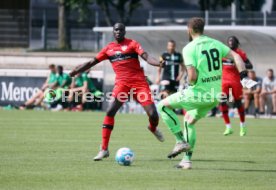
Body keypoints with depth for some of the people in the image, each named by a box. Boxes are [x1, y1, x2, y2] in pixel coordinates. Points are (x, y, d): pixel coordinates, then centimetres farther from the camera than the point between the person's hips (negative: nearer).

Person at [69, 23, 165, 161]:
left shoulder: (132, 44, 3)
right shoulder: (109, 48, 12)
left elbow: (146, 57, -11)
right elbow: (91, 63, 17)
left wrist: (158, 63, -30)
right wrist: (73, 72, 14)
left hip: (139, 82, -2)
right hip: (121, 83, 2)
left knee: (153, 115, -9)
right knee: (110, 112, -16)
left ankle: (153, 128, 32)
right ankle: (104, 149, -11)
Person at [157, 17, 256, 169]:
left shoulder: (189, 48, -13)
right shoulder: (216, 44, 7)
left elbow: (192, 76, -20)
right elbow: (236, 56, 0)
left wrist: (190, 82, 2)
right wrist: (244, 77, -3)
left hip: (199, 93, -7)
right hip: (215, 95, 7)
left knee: (163, 106, 6)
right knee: (189, 120, 26)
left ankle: (181, 141, -1)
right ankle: (187, 159, 24)